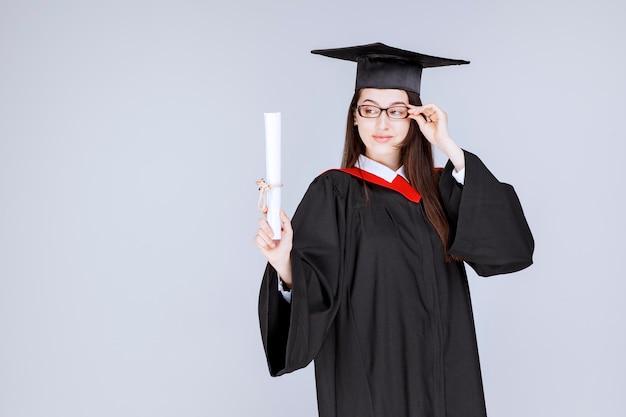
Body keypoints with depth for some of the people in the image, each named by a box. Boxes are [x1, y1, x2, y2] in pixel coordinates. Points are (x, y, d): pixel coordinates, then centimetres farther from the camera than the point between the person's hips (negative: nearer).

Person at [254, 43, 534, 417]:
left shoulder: (441, 188, 1)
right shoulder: (333, 193, -9)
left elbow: (513, 246, -14)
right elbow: (314, 299, -14)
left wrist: (451, 150, -14)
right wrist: (285, 266, -36)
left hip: (442, 380, 4)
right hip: (365, 381, -3)